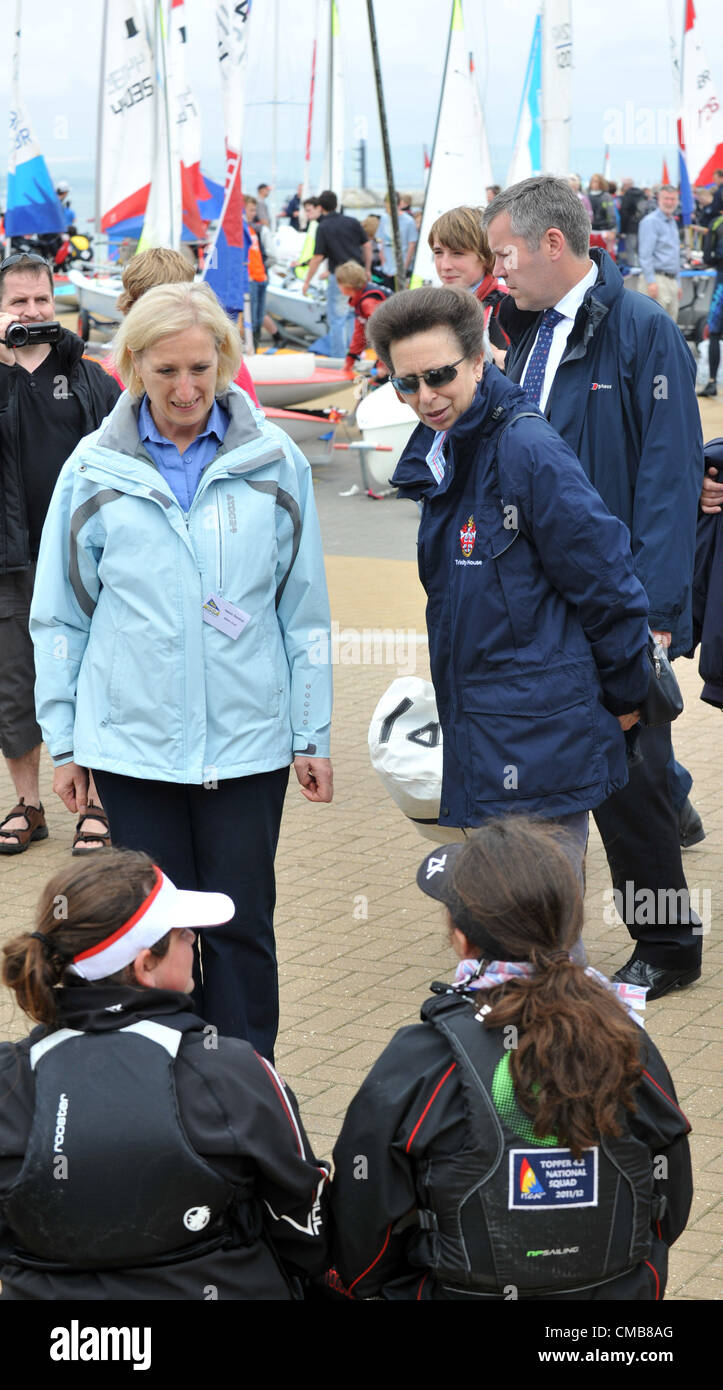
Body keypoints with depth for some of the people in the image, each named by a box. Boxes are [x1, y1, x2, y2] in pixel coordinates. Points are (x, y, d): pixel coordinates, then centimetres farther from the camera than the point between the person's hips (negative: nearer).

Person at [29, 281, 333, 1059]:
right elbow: (60, 616, 6)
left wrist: (312, 735, 4)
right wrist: (63, 738, 4)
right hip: (132, 739, 0)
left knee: (242, 926, 4)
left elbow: (304, 610, 5)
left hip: (247, 735, 0)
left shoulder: (273, 463, 0)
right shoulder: (95, 471, 1)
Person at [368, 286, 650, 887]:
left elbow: (605, 581, -12)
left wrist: (624, 695, -3)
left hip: (541, 740, -9)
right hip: (480, 732, 9)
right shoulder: (444, 454, 11)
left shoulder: (527, 448, -17)